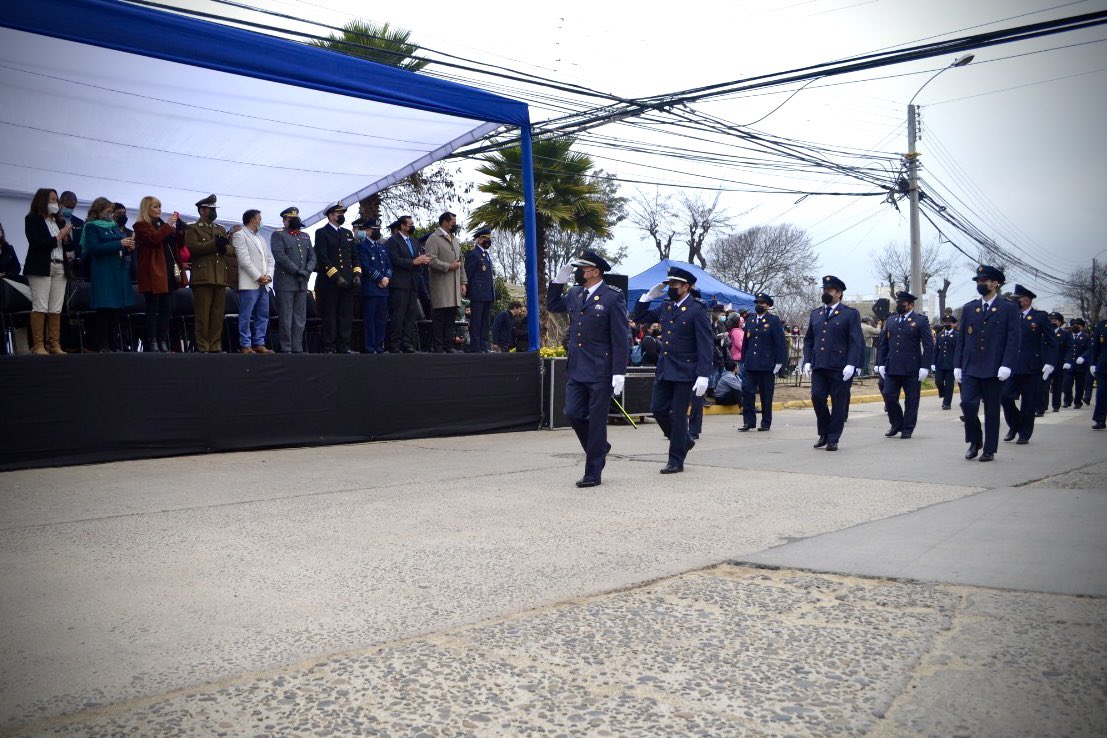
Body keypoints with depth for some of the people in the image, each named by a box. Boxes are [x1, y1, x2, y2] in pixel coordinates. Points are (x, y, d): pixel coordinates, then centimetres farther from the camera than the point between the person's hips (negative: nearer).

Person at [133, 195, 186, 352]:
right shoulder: (141, 226, -1)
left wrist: (179, 228, 3)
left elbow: (178, 244, 19)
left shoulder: (162, 224, 19)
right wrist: (168, 225, -15)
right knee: (153, 309, -4)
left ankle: (163, 342, 8)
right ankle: (152, 343, -2)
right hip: (153, 273, -7)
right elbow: (153, 238, -20)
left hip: (168, 273, 7)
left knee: (166, 309, 5)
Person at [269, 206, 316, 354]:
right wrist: (297, 271, -16)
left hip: (302, 283, 6)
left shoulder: (305, 236, 20)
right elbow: (280, 256, -12)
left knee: (300, 319, 6)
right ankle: (286, 348, 0)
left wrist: (308, 271, -4)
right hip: (285, 283, -6)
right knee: (285, 319, -4)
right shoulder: (278, 235, 0)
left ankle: (297, 348, 10)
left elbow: (312, 256, 16)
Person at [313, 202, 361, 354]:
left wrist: (357, 274, 3)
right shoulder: (321, 233, 0)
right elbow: (323, 258, -9)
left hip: (348, 282, 5)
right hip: (329, 282, -5)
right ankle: (329, 347, 2)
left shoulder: (348, 233, 19)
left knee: (346, 315, 3)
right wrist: (336, 276, -15)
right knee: (329, 316, -1)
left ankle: (344, 347, 7)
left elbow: (355, 256, 18)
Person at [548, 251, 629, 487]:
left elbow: (621, 339, -11)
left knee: (596, 421, 2)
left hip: (601, 372, -6)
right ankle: (599, 448, 29)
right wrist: (559, 280, 14)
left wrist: (619, 373, -15)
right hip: (576, 370, 6)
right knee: (573, 414, 4)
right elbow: (552, 305, 29)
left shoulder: (613, 298, -9)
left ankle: (593, 473, 11)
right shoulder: (574, 294, 10)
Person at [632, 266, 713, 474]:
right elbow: (639, 317, 20)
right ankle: (684, 441, 29)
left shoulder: (697, 311, -10)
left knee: (678, 415, -1)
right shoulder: (665, 307, 10)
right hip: (664, 371, 7)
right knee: (658, 409, 8)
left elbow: (706, 346, -14)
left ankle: (676, 461, 10)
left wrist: (703, 376, -20)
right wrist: (649, 296, 5)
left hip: (685, 373, -7)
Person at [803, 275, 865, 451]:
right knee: (817, 397, -6)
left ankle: (833, 439, 9)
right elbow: (808, 340, 17)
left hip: (840, 368, -4)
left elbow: (856, 342, -6)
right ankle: (824, 434, 13)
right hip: (819, 366, 4)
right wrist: (807, 361, 4)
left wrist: (851, 364, -15)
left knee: (839, 403, 1)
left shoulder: (850, 314, 0)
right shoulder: (815, 314, 16)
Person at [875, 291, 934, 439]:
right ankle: (896, 425, 18)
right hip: (892, 368, 4)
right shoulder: (890, 320, 13)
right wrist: (881, 364, 6)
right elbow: (883, 344, 14)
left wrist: (925, 367, -12)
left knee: (911, 399, 4)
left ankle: (908, 429, 14)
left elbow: (928, 346, -5)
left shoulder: (920, 320, -1)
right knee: (889, 396, 0)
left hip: (912, 370, -4)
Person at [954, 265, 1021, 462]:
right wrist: (957, 365, 6)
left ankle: (989, 450, 14)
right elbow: (961, 339, 12)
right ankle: (975, 441, 10)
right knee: (967, 403, -11)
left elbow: (1014, 340, -5)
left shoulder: (1009, 309, 1)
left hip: (994, 370, -3)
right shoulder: (968, 309, 12)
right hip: (970, 369, 3)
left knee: (992, 411, 3)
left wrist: (1006, 366, -15)